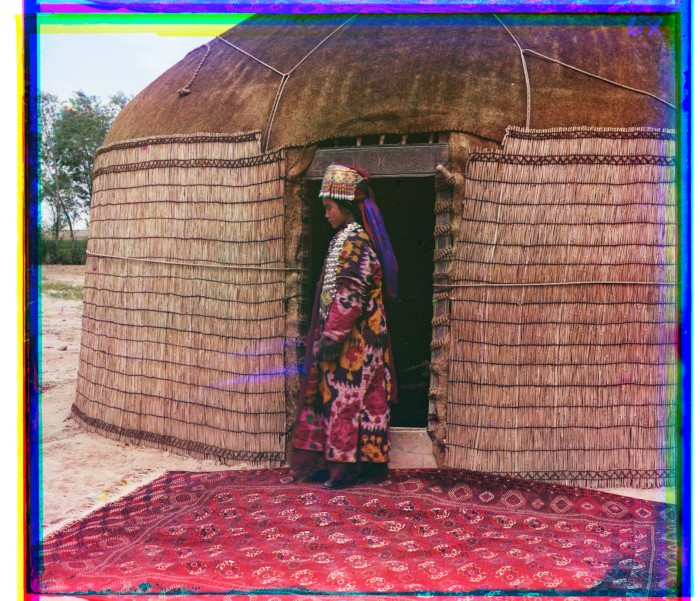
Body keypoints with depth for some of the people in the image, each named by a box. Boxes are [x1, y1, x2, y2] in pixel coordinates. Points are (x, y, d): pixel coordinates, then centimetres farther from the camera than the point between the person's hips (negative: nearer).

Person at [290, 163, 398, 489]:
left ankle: (345, 465, 8)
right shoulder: (351, 239, 14)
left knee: (345, 399, -2)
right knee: (341, 398, 13)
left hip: (352, 343, -10)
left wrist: (331, 338, -20)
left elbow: (348, 299, -22)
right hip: (352, 341, 10)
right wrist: (329, 336, 19)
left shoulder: (354, 243, -17)